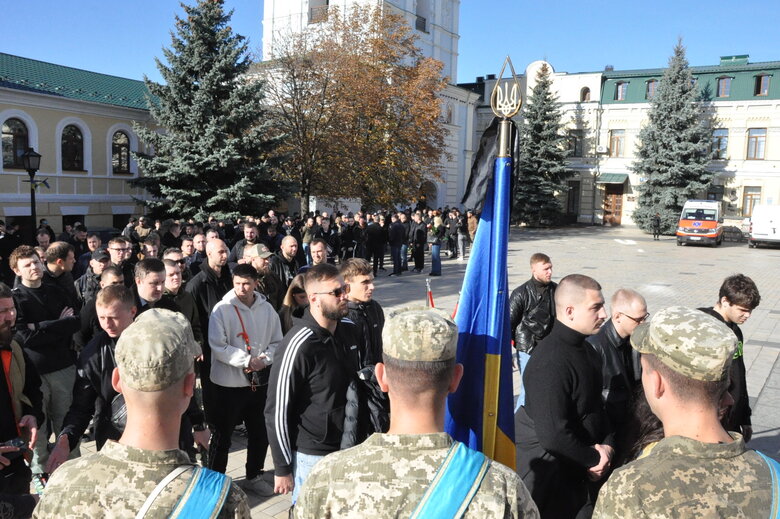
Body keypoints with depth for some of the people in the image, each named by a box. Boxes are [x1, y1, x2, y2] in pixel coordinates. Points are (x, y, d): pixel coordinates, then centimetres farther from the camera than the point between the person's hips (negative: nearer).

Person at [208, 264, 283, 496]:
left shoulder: (267, 309, 0)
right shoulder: (222, 309, -11)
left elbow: (277, 342, 5)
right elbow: (218, 346, -15)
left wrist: (264, 360, -13)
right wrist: (247, 361, -20)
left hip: (259, 381, 4)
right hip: (229, 382, -4)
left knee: (260, 432, 16)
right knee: (223, 435, 8)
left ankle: (254, 476, 36)